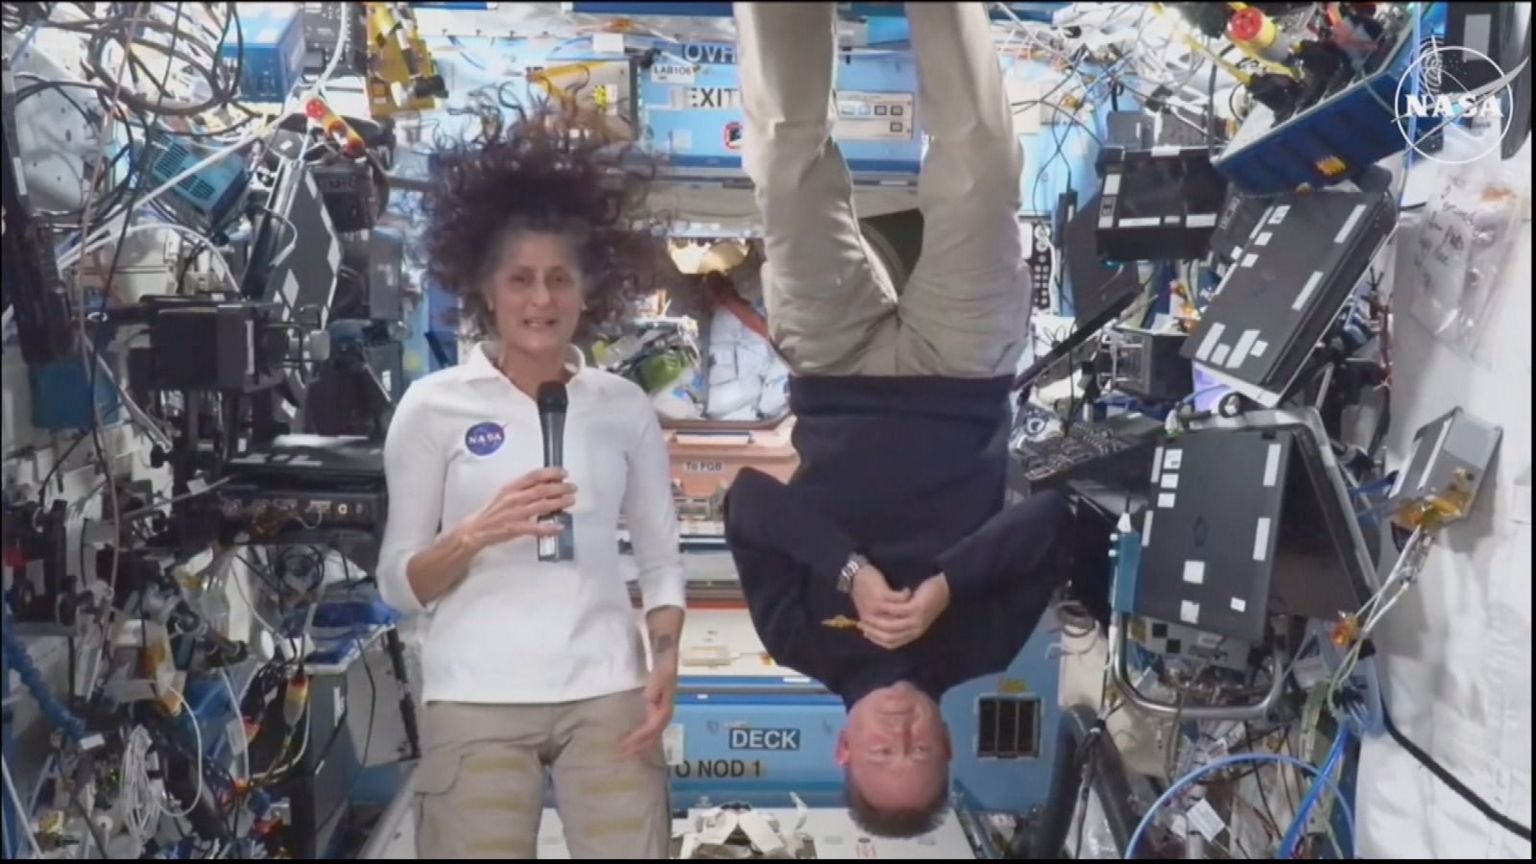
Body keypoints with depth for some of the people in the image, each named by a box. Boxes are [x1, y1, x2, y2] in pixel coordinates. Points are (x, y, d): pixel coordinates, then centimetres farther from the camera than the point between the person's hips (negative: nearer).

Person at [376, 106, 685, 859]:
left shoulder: (624, 407, 7)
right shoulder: (434, 406, 1)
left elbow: (660, 557, 10)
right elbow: (398, 584, 0)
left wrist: (665, 663, -5)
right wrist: (476, 534, -17)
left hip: (605, 691, 2)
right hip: (475, 699, -1)